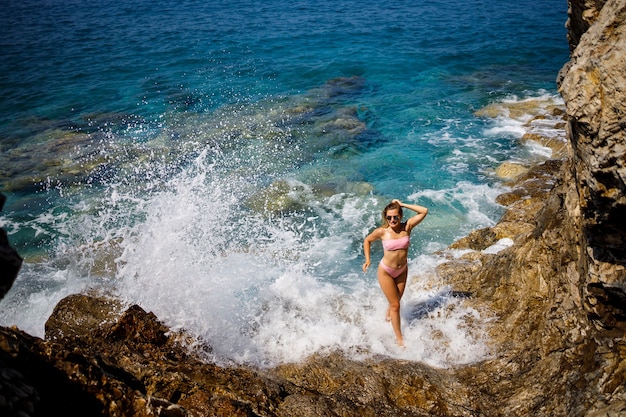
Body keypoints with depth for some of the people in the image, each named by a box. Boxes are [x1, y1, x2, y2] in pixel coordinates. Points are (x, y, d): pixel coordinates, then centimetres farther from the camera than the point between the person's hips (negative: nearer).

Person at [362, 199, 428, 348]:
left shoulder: (407, 227, -15)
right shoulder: (382, 231, -19)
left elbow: (424, 211, -22)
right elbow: (367, 240, 0)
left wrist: (402, 205, -21)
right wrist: (367, 260, -6)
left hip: (402, 270, 3)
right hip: (386, 271, -3)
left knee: (396, 301, 22)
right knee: (395, 305, 3)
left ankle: (389, 314, 56)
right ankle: (399, 338, 17)